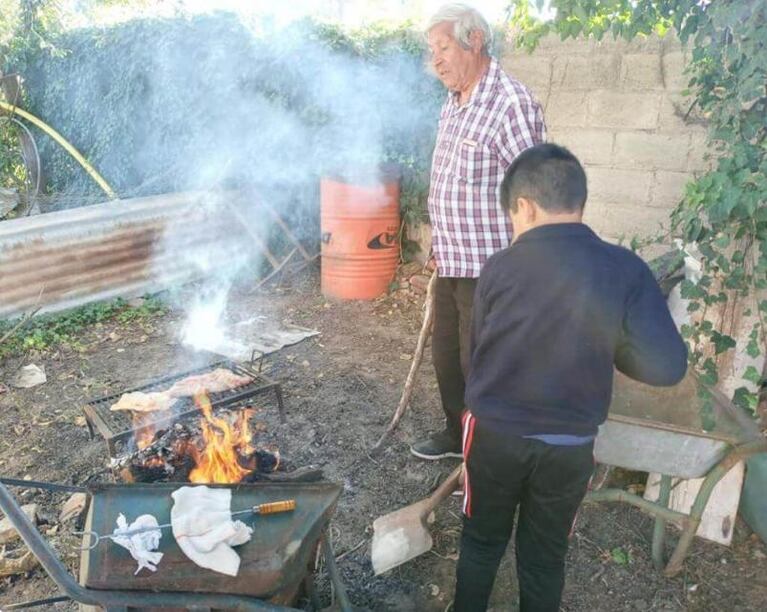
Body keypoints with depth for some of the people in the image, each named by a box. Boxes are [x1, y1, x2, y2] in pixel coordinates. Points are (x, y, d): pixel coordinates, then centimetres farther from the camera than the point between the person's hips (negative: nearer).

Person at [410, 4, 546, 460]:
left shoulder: (512, 103, -18)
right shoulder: (453, 103, 11)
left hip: (490, 267, -9)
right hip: (452, 262, 9)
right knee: (446, 355, 20)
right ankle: (458, 435, 40)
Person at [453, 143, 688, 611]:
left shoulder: (500, 268, -12)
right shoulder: (627, 271, -13)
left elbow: (480, 345, 1)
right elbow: (667, 367, -16)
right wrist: (606, 349, 2)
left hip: (494, 433, 0)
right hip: (569, 446, 0)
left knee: (482, 541, 22)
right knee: (545, 554, 20)